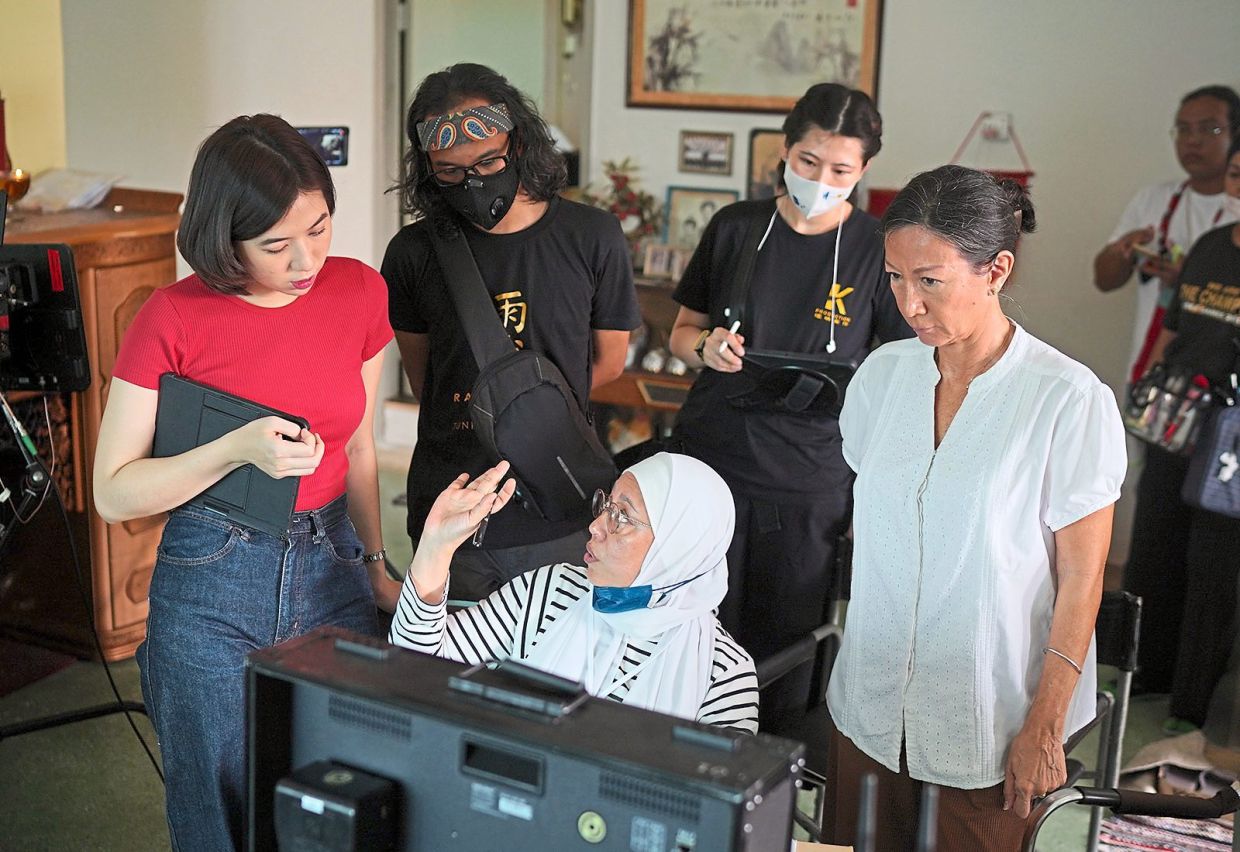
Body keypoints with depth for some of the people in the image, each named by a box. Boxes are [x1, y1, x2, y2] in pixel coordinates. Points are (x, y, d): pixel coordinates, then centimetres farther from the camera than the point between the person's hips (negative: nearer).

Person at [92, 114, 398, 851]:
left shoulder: (360, 293, -2)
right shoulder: (174, 319, -13)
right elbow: (114, 494, -10)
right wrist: (237, 450, -23)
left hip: (333, 572, 3)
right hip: (212, 583, -3)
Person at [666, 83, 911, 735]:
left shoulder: (878, 250, -1)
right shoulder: (736, 227, 5)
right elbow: (681, 333, 13)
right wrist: (706, 346, -9)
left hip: (810, 480, -2)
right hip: (709, 461, 2)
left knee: (784, 649, 5)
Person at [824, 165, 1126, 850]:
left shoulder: (1071, 401, -14)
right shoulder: (882, 373, 1)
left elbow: (1081, 579, -11)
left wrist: (1044, 728, -9)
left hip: (990, 724, -4)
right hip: (871, 707, 4)